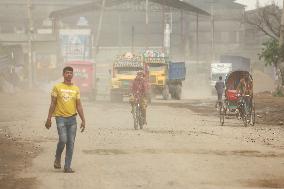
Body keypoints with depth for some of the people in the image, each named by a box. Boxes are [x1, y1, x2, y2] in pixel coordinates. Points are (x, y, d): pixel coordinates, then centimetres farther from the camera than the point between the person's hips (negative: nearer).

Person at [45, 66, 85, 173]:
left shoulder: (76, 89, 10)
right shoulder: (57, 87, 2)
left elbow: (79, 106, 11)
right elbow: (53, 104, 3)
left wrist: (83, 120, 5)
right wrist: (49, 119, -2)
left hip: (72, 118, 3)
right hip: (61, 117, -3)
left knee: (71, 143, 0)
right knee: (63, 140, -17)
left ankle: (67, 167, 5)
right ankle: (58, 158, 11)